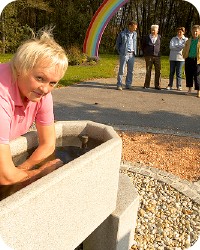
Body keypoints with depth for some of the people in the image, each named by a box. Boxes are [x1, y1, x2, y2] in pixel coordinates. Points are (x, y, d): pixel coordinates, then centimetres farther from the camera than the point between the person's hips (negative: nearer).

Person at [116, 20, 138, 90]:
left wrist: (134, 52, 11)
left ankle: (128, 85, 15)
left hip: (132, 54, 5)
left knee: (130, 71, 7)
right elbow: (117, 44, 3)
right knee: (121, 70, -3)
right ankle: (119, 85, 4)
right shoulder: (122, 34, -5)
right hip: (124, 54, -5)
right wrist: (120, 52, -1)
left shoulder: (135, 34, 10)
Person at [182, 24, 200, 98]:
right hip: (189, 60, 4)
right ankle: (190, 89, 23)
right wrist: (185, 57, 8)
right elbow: (184, 50, 21)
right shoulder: (188, 41, 13)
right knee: (188, 75, 8)